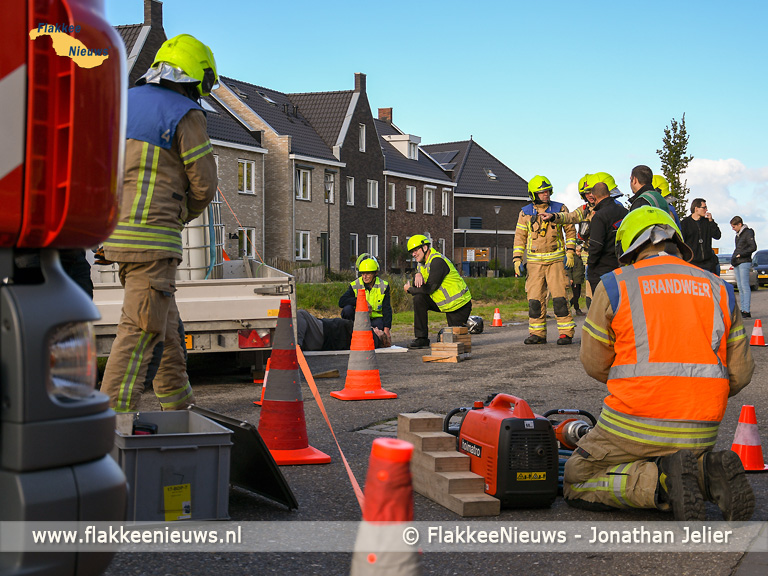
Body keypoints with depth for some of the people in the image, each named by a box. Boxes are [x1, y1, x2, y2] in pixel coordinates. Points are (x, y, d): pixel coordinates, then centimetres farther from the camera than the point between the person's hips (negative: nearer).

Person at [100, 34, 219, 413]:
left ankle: (177, 402, 28)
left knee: (165, 320, 19)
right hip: (152, 236, -8)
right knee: (141, 328, -8)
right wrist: (183, 216, 12)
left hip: (115, 227, 8)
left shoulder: (124, 103, 14)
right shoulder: (186, 115, -8)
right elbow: (204, 184, -6)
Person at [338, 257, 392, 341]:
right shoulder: (355, 285, -6)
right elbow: (341, 302, -20)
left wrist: (386, 329, -20)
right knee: (347, 309, -29)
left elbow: (387, 309, -7)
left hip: (376, 318, 0)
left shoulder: (383, 286, -4)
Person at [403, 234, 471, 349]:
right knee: (419, 299, -15)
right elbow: (417, 285, 0)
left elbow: (430, 288, -26)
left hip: (460, 305, -8)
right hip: (444, 303, 8)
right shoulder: (423, 263, 8)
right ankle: (422, 338, -11)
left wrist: (409, 289, -12)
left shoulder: (437, 261, -23)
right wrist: (418, 275, -22)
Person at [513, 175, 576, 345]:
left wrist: (570, 252, -1)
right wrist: (517, 259, 0)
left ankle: (566, 333, -2)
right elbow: (520, 237, 9)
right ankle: (537, 334, 9)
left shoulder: (560, 209, 2)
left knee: (559, 297, -9)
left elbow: (570, 230, 9)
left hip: (556, 259, -2)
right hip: (534, 261, 2)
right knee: (535, 299, 0)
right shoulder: (525, 213, 4)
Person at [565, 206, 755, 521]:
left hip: (634, 425, -4)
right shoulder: (718, 289, 9)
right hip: (700, 433, 4)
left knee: (577, 485, 14)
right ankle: (708, 472, -3)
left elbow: (594, 364, 6)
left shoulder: (614, 285, -1)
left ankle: (661, 482, -12)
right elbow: (740, 372, 9)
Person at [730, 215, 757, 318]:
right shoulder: (738, 235, 20)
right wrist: (734, 257, 11)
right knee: (740, 288, 5)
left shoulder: (748, 233, -6)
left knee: (745, 287, -11)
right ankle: (743, 310, 6)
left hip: (744, 263, -9)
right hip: (737, 263, 9)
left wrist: (740, 255, -13)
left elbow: (753, 247, -15)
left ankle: (746, 311, -13)